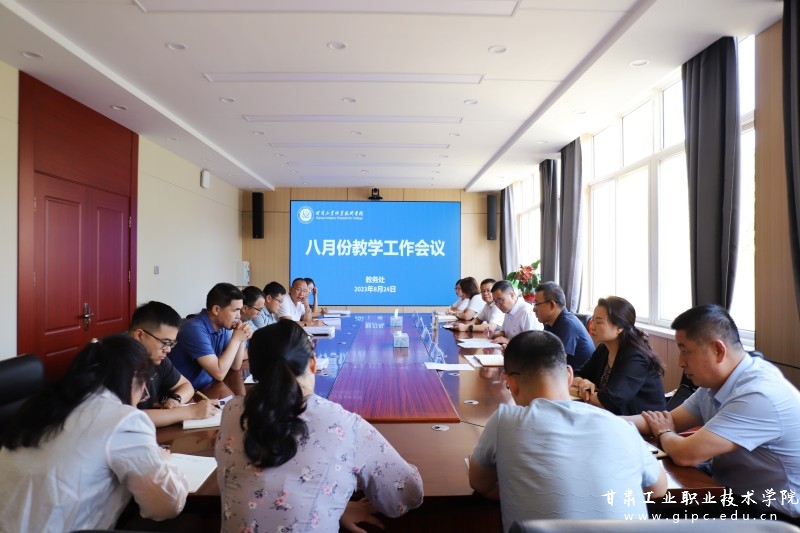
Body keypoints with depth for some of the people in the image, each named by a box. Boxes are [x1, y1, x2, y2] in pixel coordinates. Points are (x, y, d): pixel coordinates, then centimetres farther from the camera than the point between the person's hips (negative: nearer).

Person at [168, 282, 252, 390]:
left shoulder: (223, 327, 1)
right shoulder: (195, 329, -21)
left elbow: (235, 366, 6)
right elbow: (219, 373, -24)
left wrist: (241, 340, -8)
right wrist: (236, 339, -18)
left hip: (208, 386, 7)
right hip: (187, 392, -7)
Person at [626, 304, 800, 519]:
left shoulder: (759, 395, -29)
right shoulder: (715, 383, -1)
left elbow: (686, 454, -29)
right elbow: (671, 421, 4)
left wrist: (663, 434, -6)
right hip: (729, 494, 7)